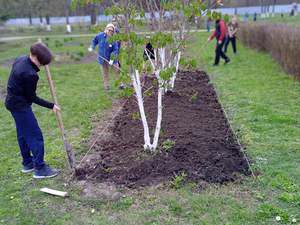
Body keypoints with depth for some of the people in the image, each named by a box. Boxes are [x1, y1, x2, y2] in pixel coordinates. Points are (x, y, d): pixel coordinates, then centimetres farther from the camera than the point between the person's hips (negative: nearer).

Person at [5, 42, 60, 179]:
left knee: (23, 134, 19)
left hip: (13, 102, 10)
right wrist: (51, 106, -10)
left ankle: (27, 163, 31)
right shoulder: (30, 74, -29)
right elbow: (32, 97, -19)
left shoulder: (21, 59, -2)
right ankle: (40, 168, 4)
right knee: (35, 136, -3)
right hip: (20, 106, -10)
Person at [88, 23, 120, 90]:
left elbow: (115, 50, -25)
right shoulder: (100, 35, -11)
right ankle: (106, 85, 26)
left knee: (117, 70, 1)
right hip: (103, 58, 2)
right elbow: (94, 40, 10)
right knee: (105, 73, 12)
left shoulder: (114, 40, -20)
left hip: (111, 58, -2)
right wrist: (92, 47, -2)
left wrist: (112, 59, -36)